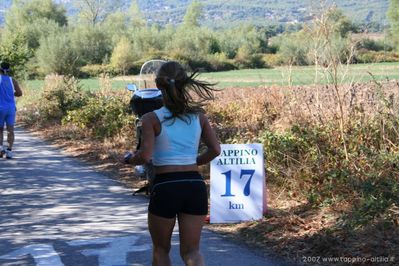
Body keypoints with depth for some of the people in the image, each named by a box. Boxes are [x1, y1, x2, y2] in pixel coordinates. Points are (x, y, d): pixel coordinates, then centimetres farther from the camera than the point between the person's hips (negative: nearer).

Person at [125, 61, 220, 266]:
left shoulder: (151, 119, -4)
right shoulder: (198, 116, 6)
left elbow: (145, 156, -14)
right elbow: (215, 150, 1)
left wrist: (131, 159, 7)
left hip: (165, 187, -2)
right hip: (195, 186, 3)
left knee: (161, 249, 19)